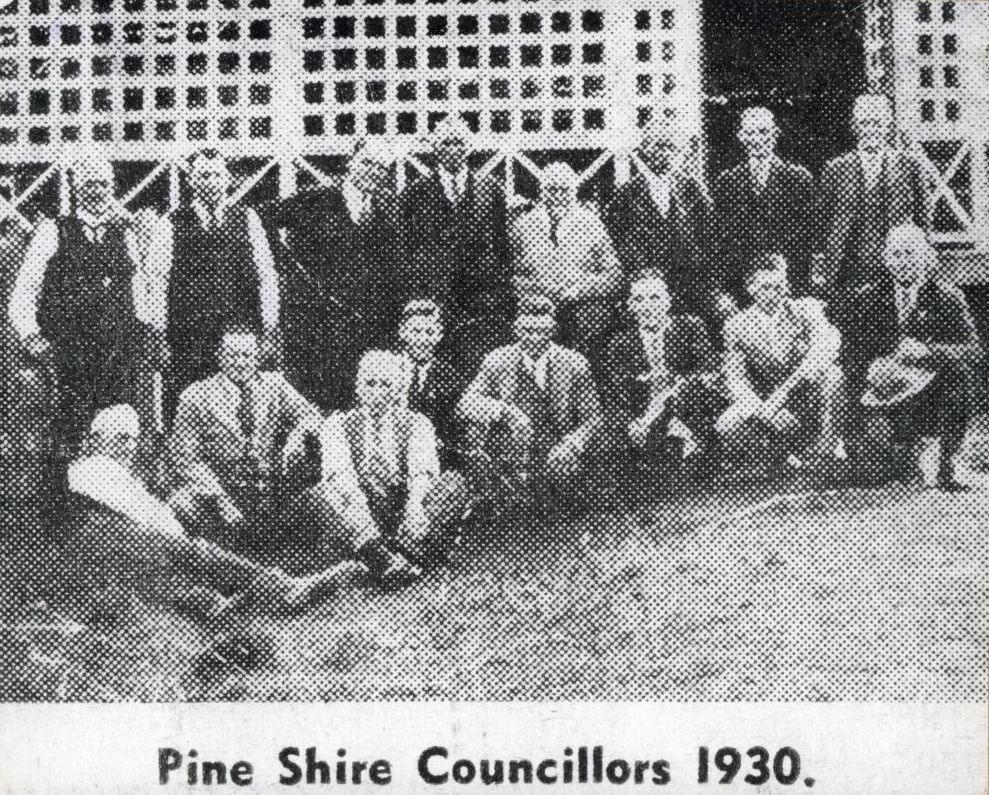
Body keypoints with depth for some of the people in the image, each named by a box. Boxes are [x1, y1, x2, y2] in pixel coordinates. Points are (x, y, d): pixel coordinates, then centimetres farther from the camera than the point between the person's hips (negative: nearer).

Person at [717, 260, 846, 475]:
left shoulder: (805, 309, -4)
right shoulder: (737, 326, -1)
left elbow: (827, 341, -24)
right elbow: (735, 377, -5)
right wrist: (761, 408, -28)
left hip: (806, 399, -1)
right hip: (763, 399, 1)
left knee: (830, 373, -33)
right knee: (728, 425, -29)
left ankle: (827, 446, -12)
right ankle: (776, 449, 1)